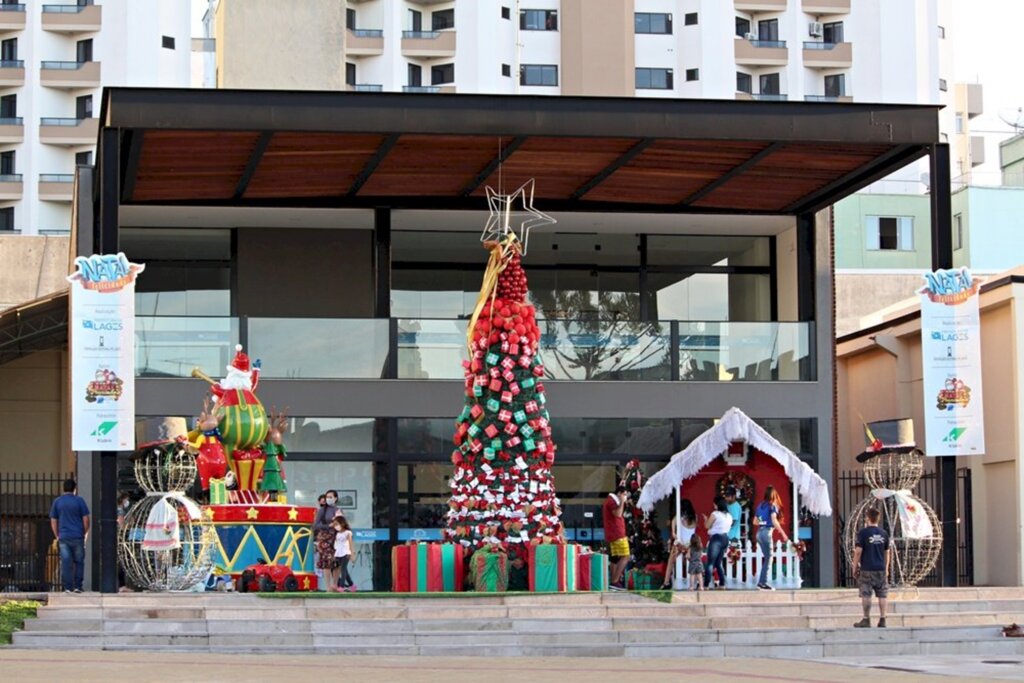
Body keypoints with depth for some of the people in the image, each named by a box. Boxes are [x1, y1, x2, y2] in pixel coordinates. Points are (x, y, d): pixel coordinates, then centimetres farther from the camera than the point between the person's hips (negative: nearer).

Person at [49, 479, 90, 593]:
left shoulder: (57, 501, 6)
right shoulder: (79, 501, -1)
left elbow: (53, 521, 8)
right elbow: (85, 519, -1)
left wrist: (57, 536, 15)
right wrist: (85, 533, 12)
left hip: (63, 537, 2)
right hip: (77, 536, -2)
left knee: (66, 563, 1)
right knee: (79, 562, 7)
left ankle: (68, 587, -1)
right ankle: (77, 586, 4)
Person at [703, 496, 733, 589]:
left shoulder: (715, 514, -8)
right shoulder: (729, 516, 15)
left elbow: (707, 525, -2)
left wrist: (706, 519, 20)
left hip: (716, 538, -8)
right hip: (725, 538, 8)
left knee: (710, 562, -8)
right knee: (719, 563, 16)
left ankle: (707, 584, -14)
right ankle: (722, 584, 11)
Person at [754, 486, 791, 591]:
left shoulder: (760, 506, 14)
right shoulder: (773, 505, -5)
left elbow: (755, 521, 17)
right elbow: (774, 521, -15)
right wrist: (783, 533, -14)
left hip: (759, 532, 7)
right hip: (767, 532, -7)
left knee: (766, 557, 13)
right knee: (768, 558, -3)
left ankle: (761, 582, 9)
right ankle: (763, 582, -7)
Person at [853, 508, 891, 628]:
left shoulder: (863, 532, -6)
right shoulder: (883, 533, 7)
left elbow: (858, 552, -8)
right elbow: (887, 552, 13)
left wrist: (855, 567, 0)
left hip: (867, 569, -4)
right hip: (881, 569, 4)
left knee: (866, 595, 0)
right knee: (882, 595, 7)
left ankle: (866, 620, 0)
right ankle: (882, 620, 6)